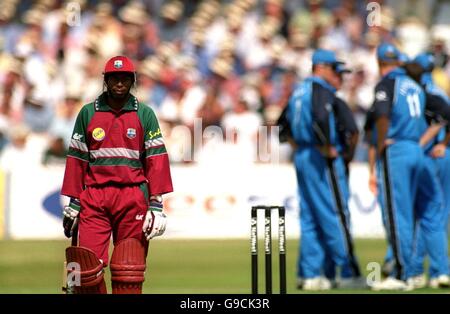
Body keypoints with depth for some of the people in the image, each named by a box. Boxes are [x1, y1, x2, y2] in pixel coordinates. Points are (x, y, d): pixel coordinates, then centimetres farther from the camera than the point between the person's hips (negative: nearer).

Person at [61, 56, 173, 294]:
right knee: (87, 266, -9)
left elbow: (156, 160, 3)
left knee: (129, 273, -3)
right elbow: (76, 158, 11)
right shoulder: (88, 113, 11)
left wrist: (156, 204, -5)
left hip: (133, 198, -1)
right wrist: (73, 203, 6)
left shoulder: (145, 114, 8)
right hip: (94, 197, 1)